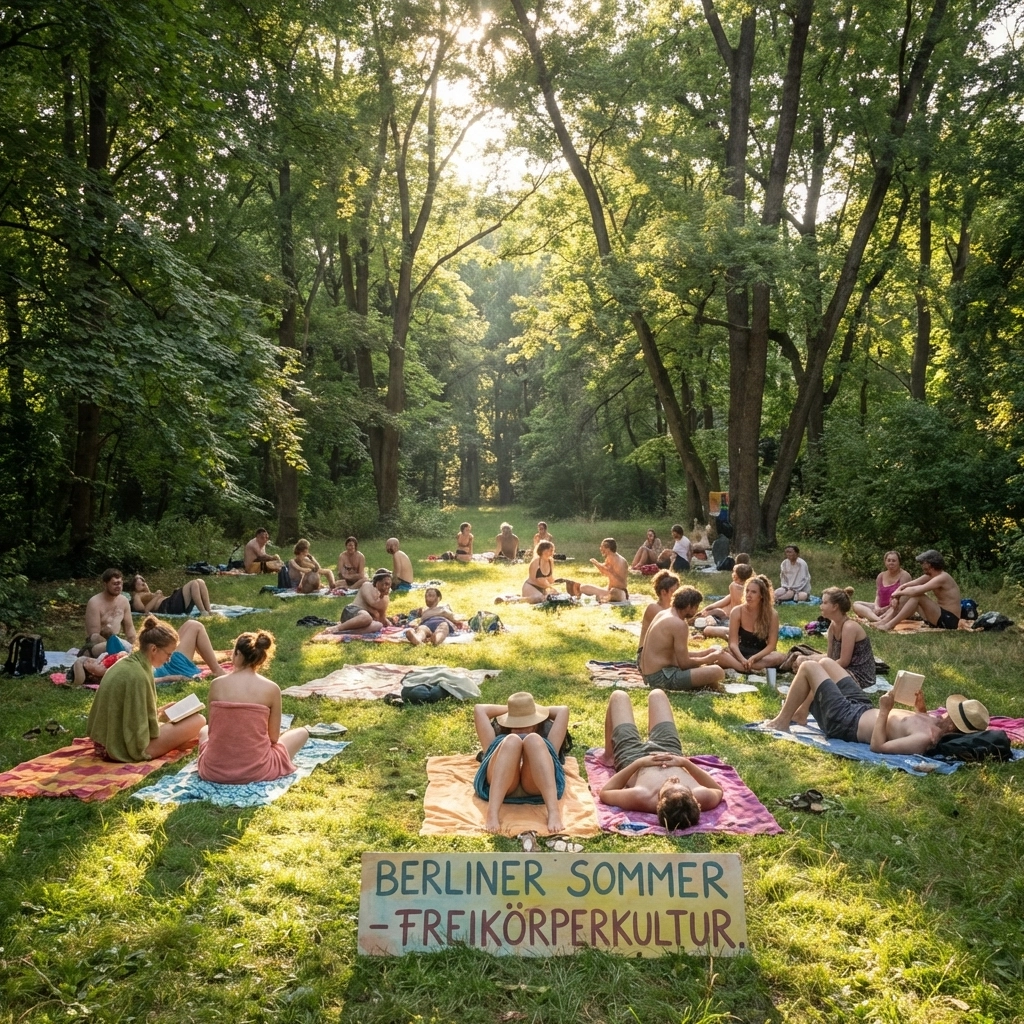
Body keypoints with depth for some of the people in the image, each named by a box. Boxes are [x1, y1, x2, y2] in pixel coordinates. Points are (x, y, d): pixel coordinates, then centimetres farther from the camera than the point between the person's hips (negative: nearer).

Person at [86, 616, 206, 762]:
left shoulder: (125, 663, 5)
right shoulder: (137, 675, -23)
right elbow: (139, 727, -20)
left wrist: (156, 713, 10)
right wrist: (159, 717, -1)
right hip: (129, 747, -10)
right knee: (198, 720, -9)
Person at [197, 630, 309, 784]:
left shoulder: (216, 684, -3)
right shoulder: (271, 689, -8)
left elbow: (212, 731, 4)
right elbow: (274, 737, -2)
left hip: (214, 769, 3)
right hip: (255, 770, -3)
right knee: (301, 733, 21)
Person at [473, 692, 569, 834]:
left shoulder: (544, 744, 44)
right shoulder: (497, 743, 44)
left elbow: (563, 710, 44)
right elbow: (479, 710, 43)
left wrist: (538, 709, 57)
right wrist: (508, 709, 53)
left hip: (538, 786, 0)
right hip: (499, 785, 0)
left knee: (533, 740, -29)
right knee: (512, 741, -29)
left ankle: (554, 812, -49)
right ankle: (492, 814, -49)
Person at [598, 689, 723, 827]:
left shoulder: (640, 798, -50)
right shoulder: (703, 798, -43)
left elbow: (604, 792, -29)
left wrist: (638, 763, -34)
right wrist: (686, 762, -30)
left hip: (632, 757, -2)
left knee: (619, 695, 20)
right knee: (656, 694, 26)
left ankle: (609, 756, 48)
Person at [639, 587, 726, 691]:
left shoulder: (663, 614, 11)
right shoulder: (679, 624, -17)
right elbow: (684, 663, -16)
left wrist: (703, 653, 16)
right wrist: (708, 659, 0)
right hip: (661, 678, -11)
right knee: (717, 672, -17)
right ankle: (712, 686, 12)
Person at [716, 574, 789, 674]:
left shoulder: (772, 614, -9)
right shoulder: (737, 612, -9)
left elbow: (771, 645, -11)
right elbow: (733, 643, -13)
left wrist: (754, 658, -28)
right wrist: (742, 659, -33)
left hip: (761, 655, 0)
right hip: (741, 654, 0)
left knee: (780, 657, -34)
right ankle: (752, 669, -45)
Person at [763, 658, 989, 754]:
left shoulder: (926, 740, -35)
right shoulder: (938, 725, -9)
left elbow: (877, 746, -35)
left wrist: (884, 710, -33)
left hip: (845, 720, -9)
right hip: (863, 708, 9)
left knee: (808, 667, -2)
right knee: (825, 662, 22)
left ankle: (781, 721, 17)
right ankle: (800, 714, 36)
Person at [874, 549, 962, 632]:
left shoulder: (942, 578, -21)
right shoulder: (931, 575, 8)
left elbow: (916, 591, -30)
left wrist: (899, 592, -14)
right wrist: (897, 592, -11)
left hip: (949, 620, -10)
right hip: (939, 617, 10)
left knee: (917, 596, -26)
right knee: (908, 594, 3)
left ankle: (889, 625, -25)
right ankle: (886, 621, -8)